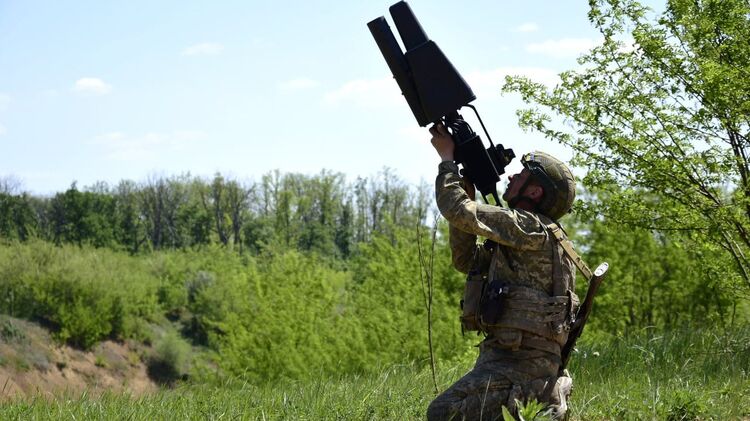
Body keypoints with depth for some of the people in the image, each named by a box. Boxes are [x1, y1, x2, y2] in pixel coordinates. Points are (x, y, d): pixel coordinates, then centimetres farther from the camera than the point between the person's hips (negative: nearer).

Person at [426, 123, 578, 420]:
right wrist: (468, 197, 14)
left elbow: (457, 210, -15)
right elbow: (466, 260, 22)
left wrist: (447, 158, 0)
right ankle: (548, 394, 12)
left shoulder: (532, 229, -12)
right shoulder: (521, 239, 19)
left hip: (521, 361, -10)